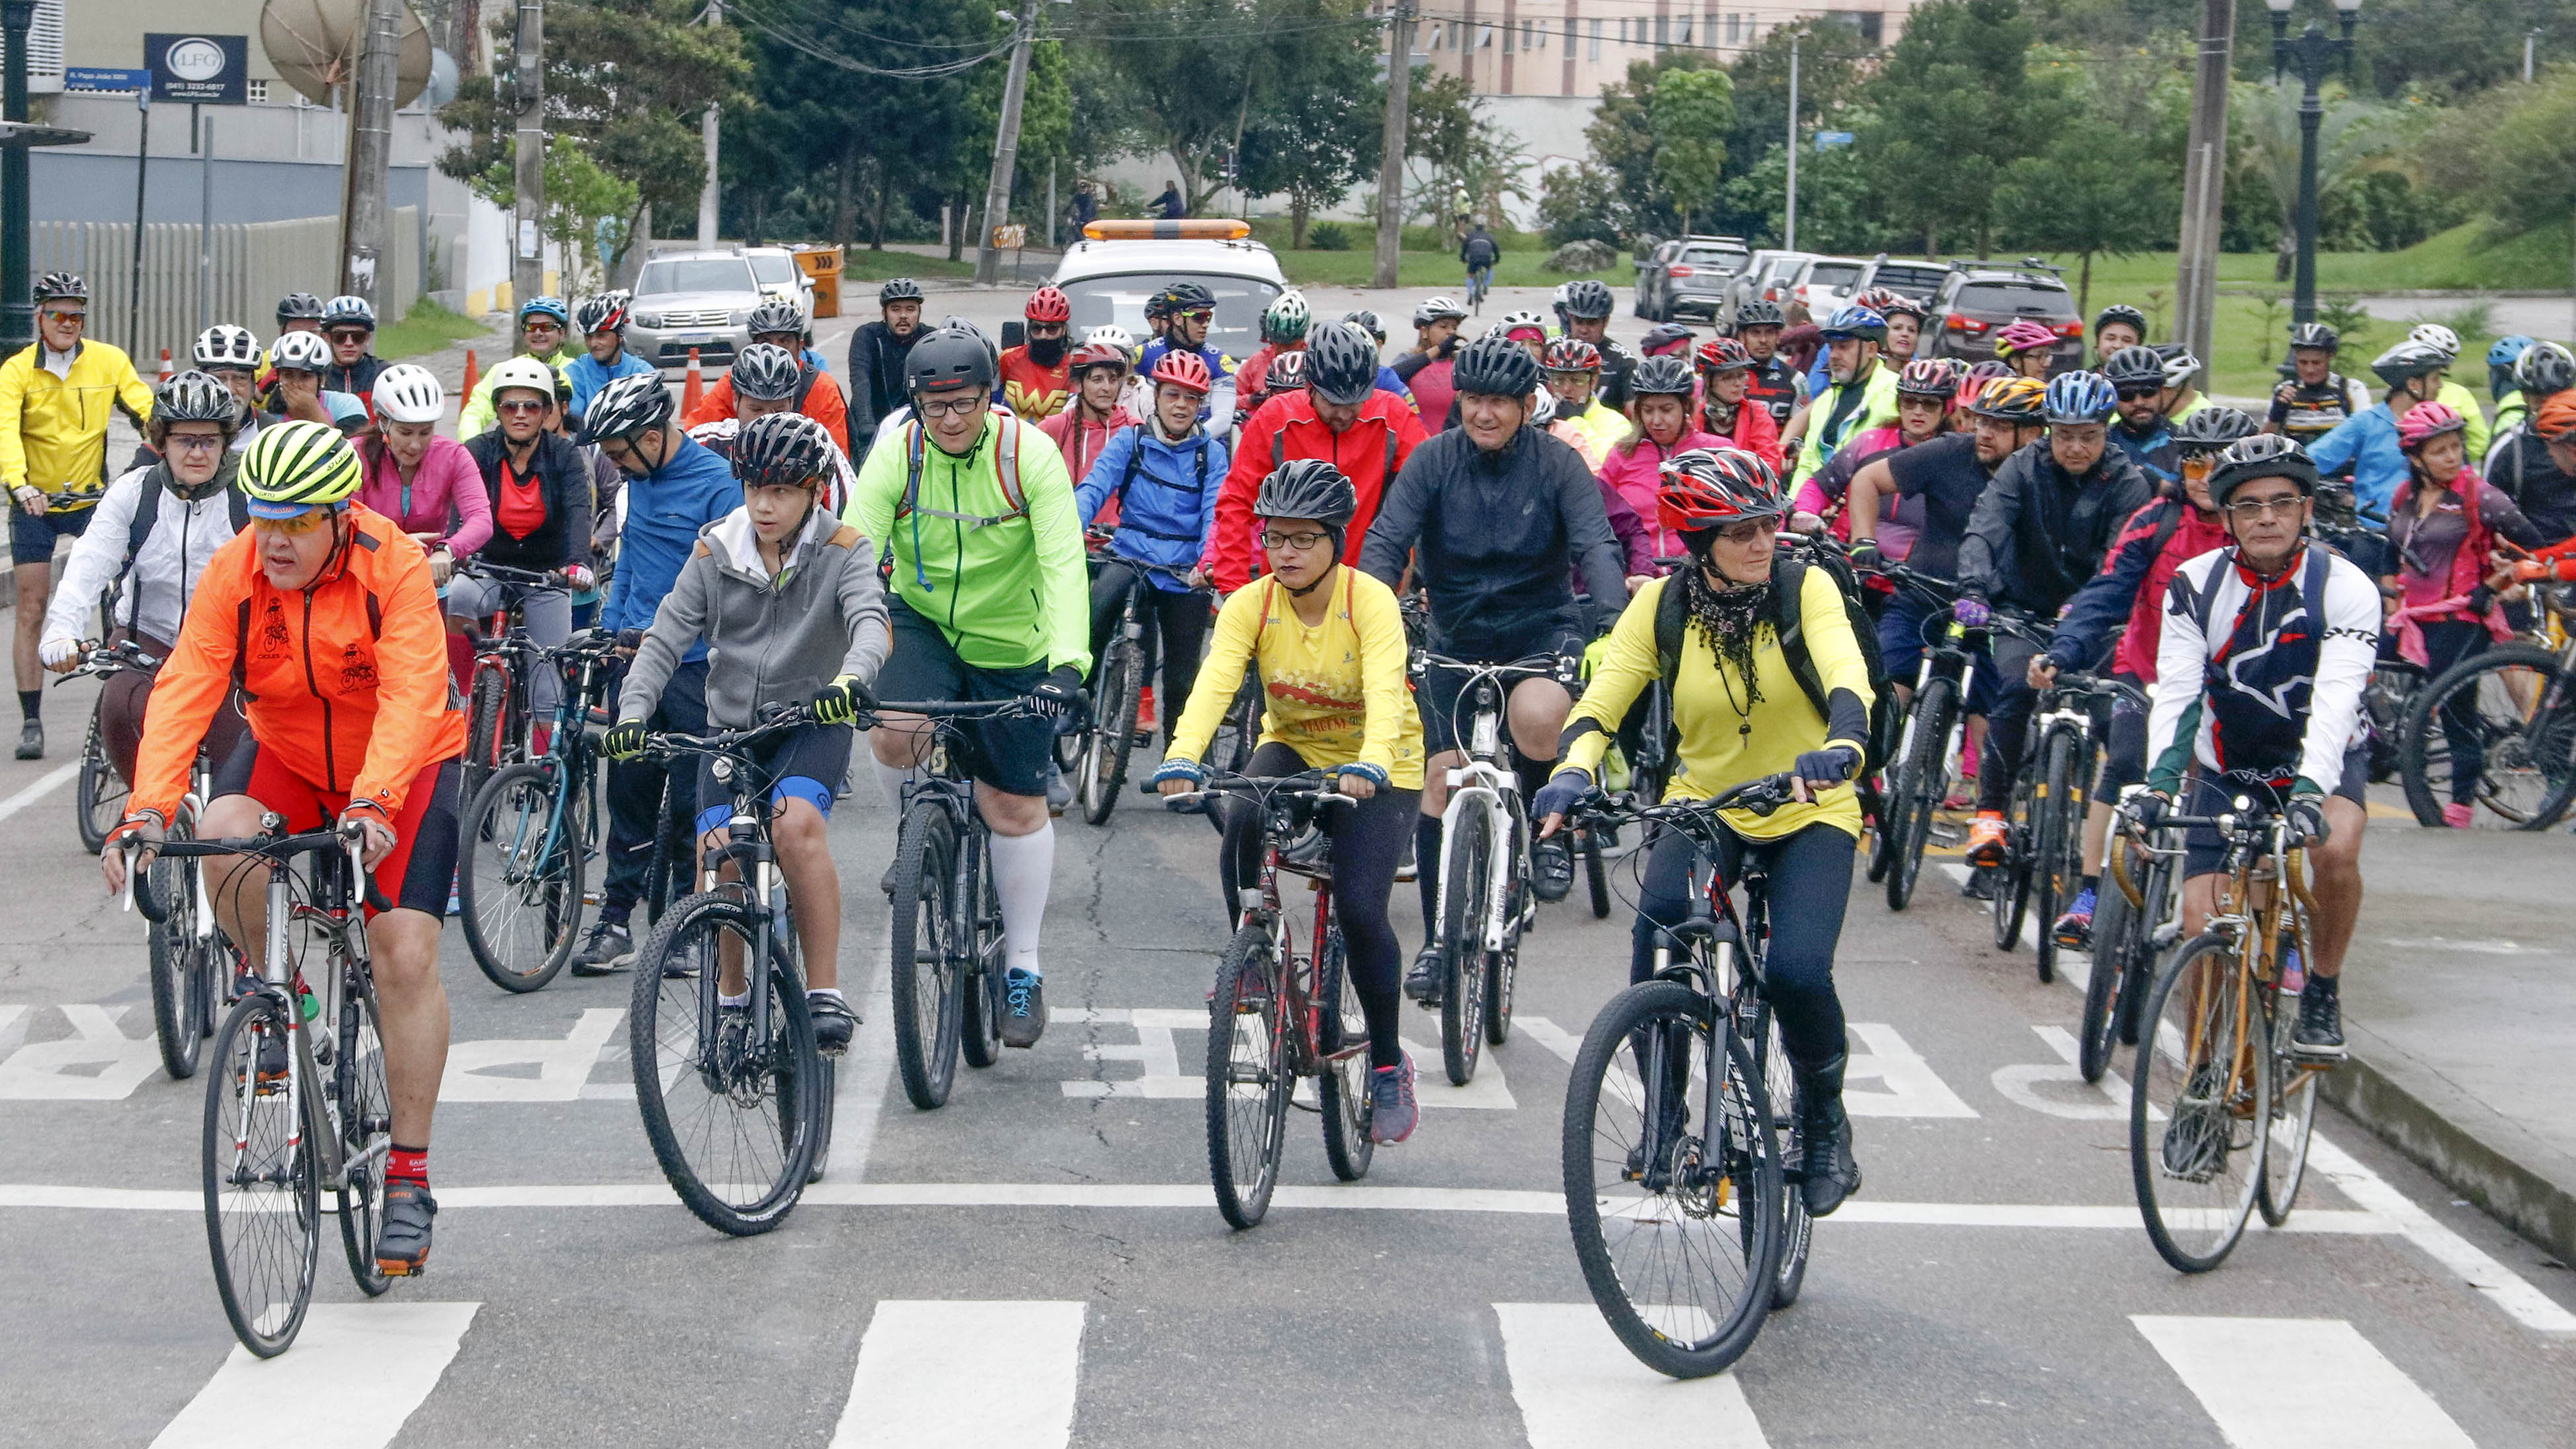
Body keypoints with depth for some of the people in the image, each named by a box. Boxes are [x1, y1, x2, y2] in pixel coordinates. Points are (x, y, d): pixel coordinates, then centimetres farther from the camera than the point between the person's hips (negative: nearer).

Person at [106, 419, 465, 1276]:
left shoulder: (395, 568, -25)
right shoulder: (233, 573, -17)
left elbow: (410, 697, -35)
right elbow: (184, 690, -24)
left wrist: (373, 804, -50)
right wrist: (147, 810, -37)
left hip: (403, 768, -3)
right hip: (287, 755, 3)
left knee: (406, 955, -14)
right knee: (224, 840, -30)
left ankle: (408, 1181, -3)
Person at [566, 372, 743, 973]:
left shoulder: (718, 484, -12)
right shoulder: (639, 479, 11)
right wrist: (611, 628, 16)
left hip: (696, 663, -6)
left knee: (693, 801, -1)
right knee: (629, 791, 6)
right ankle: (615, 921, 9)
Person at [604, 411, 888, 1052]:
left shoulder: (844, 551, -7)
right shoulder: (717, 552, 0)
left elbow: (870, 621, -25)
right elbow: (666, 637, -3)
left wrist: (851, 677, -48)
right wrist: (633, 711, -21)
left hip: (813, 722, -3)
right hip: (730, 726, 3)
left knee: (797, 821, -31)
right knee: (718, 855, -14)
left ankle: (825, 994, -25)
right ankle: (731, 994, 14)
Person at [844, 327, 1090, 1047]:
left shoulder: (1030, 455, -21)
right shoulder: (895, 456, -17)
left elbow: (1063, 565, -29)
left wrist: (1067, 662, -43)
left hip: (1010, 646, -1)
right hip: (920, 620, 1)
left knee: (1015, 806, 4)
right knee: (893, 734, -28)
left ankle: (1023, 968, 19)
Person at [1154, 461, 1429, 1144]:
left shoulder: (1371, 602, -22)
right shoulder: (1250, 606, -13)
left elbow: (1384, 690, -36)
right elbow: (1214, 682, -28)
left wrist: (1369, 764, -56)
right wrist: (1182, 756, -46)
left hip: (1378, 768, -3)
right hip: (1292, 748, 3)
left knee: (1359, 908, -19)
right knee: (1241, 822, -31)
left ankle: (1389, 1065, 3)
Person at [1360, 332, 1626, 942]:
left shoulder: (1558, 464, -9)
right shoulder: (1433, 461, -7)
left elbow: (1597, 545, -17)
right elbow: (1385, 542, -13)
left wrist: (1614, 621, -35)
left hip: (1543, 624, -2)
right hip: (1457, 636, 2)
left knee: (1537, 716, -34)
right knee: (1439, 778, -2)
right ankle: (1438, 941, 11)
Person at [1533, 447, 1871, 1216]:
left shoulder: (1805, 589, -13)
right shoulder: (1661, 606, -8)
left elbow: (1847, 677, -28)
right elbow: (1601, 701, -15)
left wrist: (1840, 748, -50)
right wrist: (1573, 774, -36)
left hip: (1809, 811, -2)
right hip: (1705, 804, 2)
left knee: (1797, 972, -23)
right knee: (1661, 919, -29)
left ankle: (1824, 1117, 9)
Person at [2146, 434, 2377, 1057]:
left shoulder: (2346, 588, -19)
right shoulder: (2195, 585, -12)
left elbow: (2336, 700, -31)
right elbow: (2176, 692, -19)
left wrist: (2310, 790, -45)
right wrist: (2160, 782, -35)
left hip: (2322, 760, -2)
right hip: (2228, 768, 2)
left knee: (2335, 849, -33)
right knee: (2201, 927, -9)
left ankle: (2323, 992, -10)